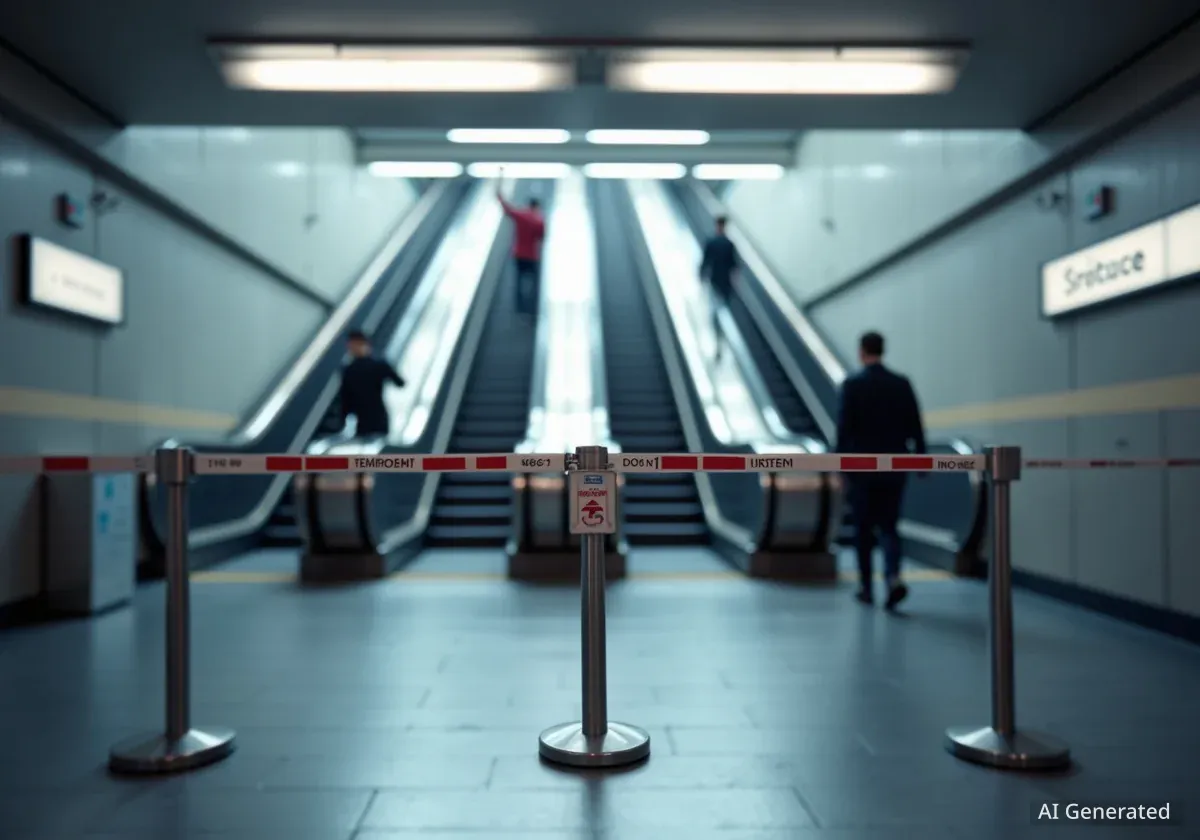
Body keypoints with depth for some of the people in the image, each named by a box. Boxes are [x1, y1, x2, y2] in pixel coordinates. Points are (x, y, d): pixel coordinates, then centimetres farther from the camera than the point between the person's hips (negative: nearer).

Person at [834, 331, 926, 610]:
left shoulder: (851, 385, -7)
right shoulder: (902, 384, 2)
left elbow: (844, 428, -10)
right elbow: (915, 427, 2)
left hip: (862, 469, -2)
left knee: (863, 530, 10)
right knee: (888, 526, 9)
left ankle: (866, 587, 16)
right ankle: (893, 578, -12)